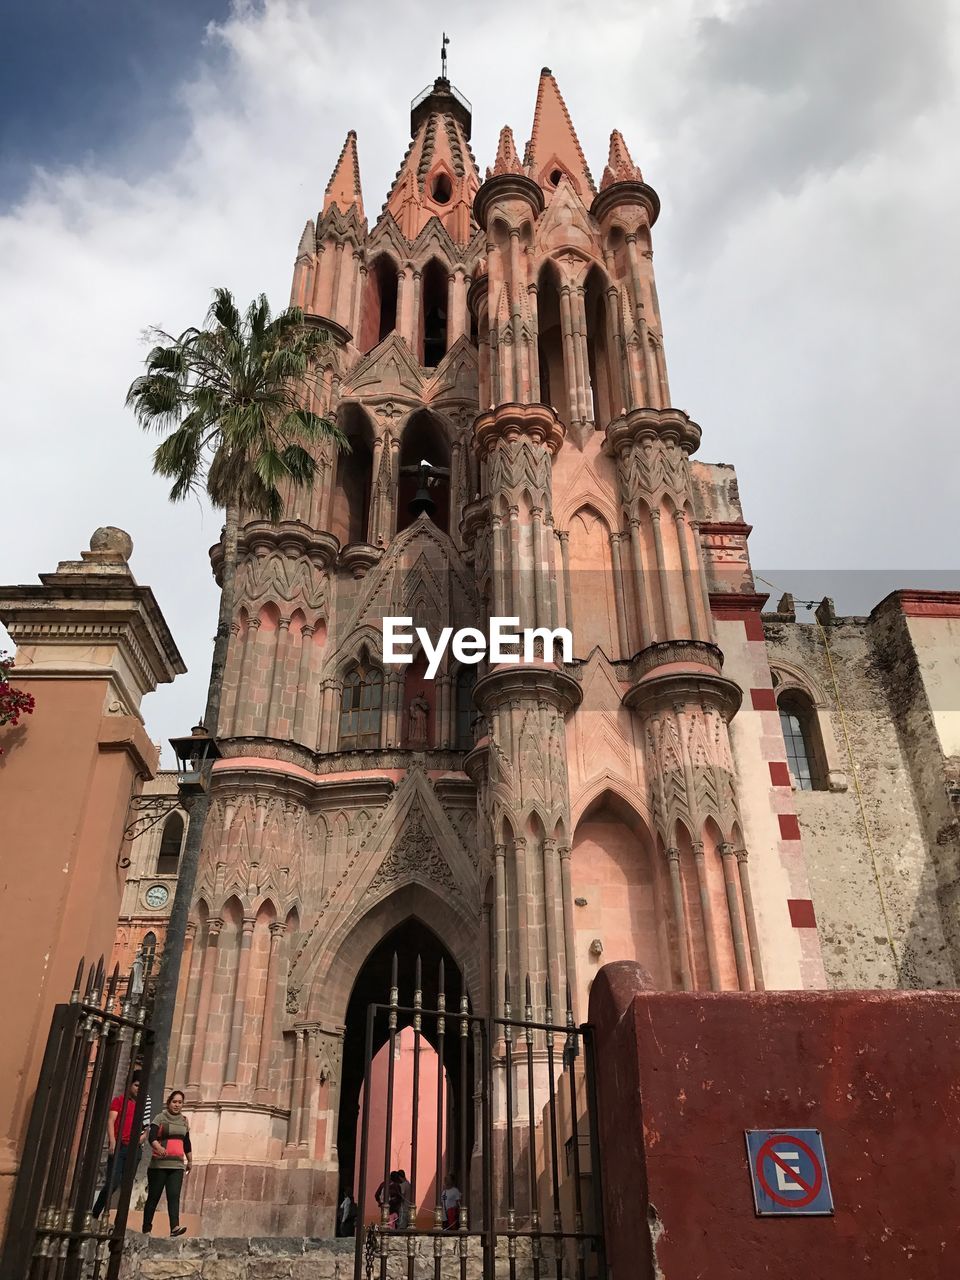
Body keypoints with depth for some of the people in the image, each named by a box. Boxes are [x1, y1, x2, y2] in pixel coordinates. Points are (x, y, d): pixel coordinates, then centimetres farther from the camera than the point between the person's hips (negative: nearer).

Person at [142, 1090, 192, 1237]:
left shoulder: (184, 1121, 14)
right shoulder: (160, 1118, -1)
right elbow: (152, 1137, -16)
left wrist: (190, 1160, 27)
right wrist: (158, 1147, -35)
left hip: (177, 1165, 3)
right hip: (159, 1164, -3)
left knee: (174, 1196, -10)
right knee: (154, 1197, 2)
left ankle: (175, 1227, -20)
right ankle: (146, 1229, 13)